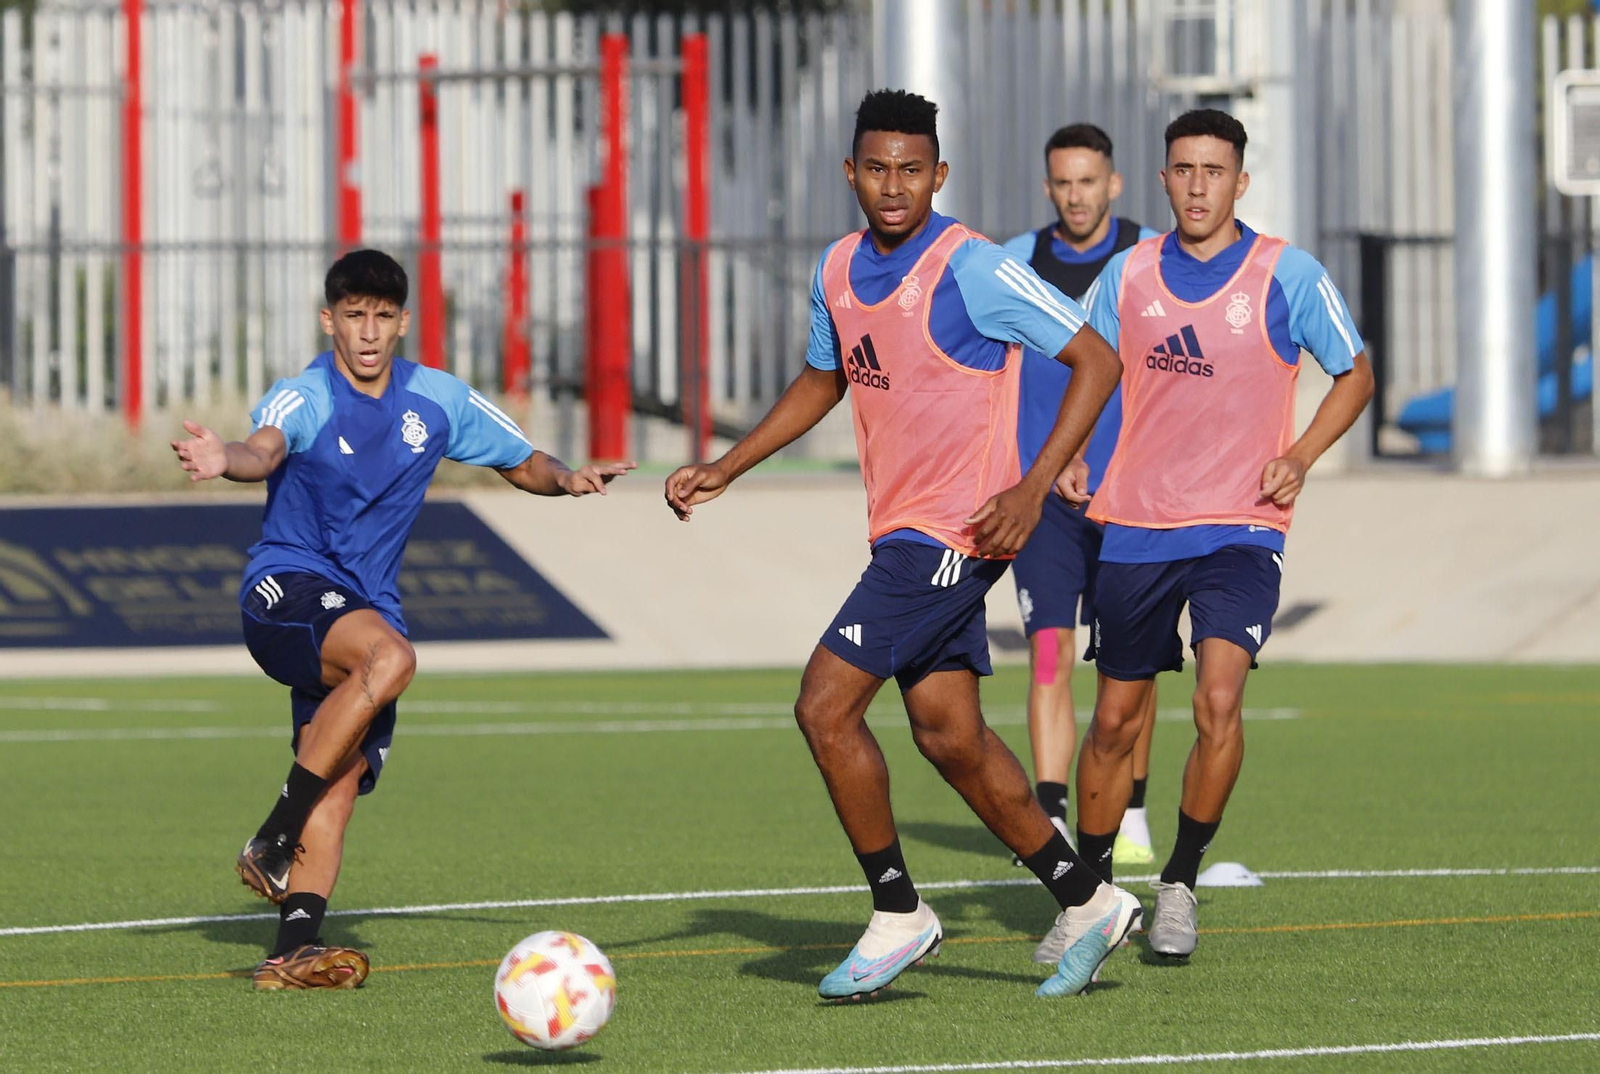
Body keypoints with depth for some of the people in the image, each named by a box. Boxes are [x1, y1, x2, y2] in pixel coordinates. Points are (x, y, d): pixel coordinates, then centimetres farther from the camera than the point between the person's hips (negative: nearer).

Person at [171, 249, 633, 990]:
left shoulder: (438, 401, 7)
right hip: (288, 585, -5)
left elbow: (524, 465, 18)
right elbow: (265, 450, -33)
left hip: (366, 606, 5)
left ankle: (294, 950, -17)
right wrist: (225, 460, -58)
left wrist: (567, 479, -5)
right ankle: (272, 841, -27)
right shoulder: (304, 399, -11)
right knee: (389, 655, -34)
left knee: (344, 771, -12)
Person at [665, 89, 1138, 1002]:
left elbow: (1097, 361, -14)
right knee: (950, 736, 10)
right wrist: (726, 469, 19)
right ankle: (1088, 902, 20)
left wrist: (1033, 487, -21)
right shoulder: (839, 270, 8)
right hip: (904, 530, 8)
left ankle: (898, 916, 1)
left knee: (826, 708, -12)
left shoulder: (971, 268, -16)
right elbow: (823, 381, 27)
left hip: (953, 531, -8)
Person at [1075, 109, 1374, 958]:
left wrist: (1300, 455, -6)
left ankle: (1180, 882, -4)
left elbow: (1355, 374, 8)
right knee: (1116, 719, 8)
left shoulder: (1289, 275, -4)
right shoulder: (1127, 275, 4)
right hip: (1133, 528, 3)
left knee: (1218, 700, -22)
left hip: (1238, 528, -3)